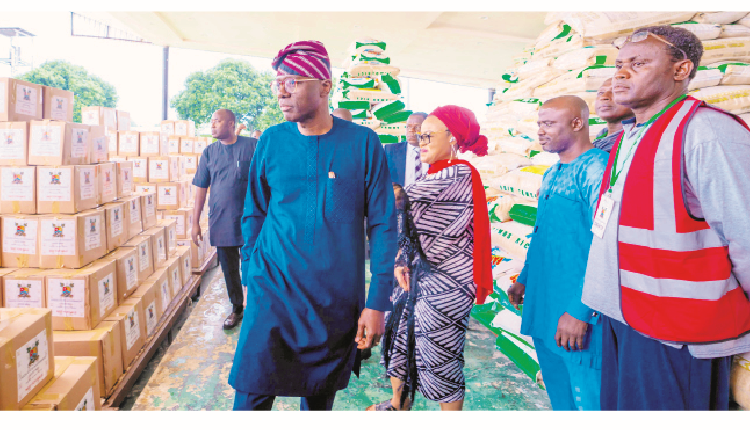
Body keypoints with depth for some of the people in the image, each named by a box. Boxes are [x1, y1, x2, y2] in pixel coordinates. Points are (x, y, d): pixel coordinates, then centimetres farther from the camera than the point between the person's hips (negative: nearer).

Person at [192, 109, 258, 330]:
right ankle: (237, 308, 29)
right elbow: (201, 189, 9)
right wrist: (195, 222, 7)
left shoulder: (252, 146, -3)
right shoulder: (209, 152, 7)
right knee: (229, 269, 11)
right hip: (220, 221, 3)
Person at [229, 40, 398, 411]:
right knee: (251, 398, 2)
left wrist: (377, 303, -8)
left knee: (320, 397, 17)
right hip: (273, 293, 1)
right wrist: (251, 279, 6)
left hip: (337, 303, 0)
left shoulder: (363, 142, -7)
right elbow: (254, 213, 9)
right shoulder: (271, 140, 0)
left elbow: (382, 225, -5)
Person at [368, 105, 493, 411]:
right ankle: (398, 405, 38)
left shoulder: (460, 174, -17)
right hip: (418, 273, 9)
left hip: (445, 282, -9)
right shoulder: (433, 177, 12)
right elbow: (410, 222, 12)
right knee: (399, 333, 17)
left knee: (440, 352, 3)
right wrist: (400, 261, -2)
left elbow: (404, 197, -26)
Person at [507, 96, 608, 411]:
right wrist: (523, 279, 22)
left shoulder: (598, 169, -15)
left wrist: (580, 311, -22)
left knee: (587, 399, 4)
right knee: (558, 394, 21)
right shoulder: (551, 174, 14)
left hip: (577, 313, -8)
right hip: (542, 307, 9)